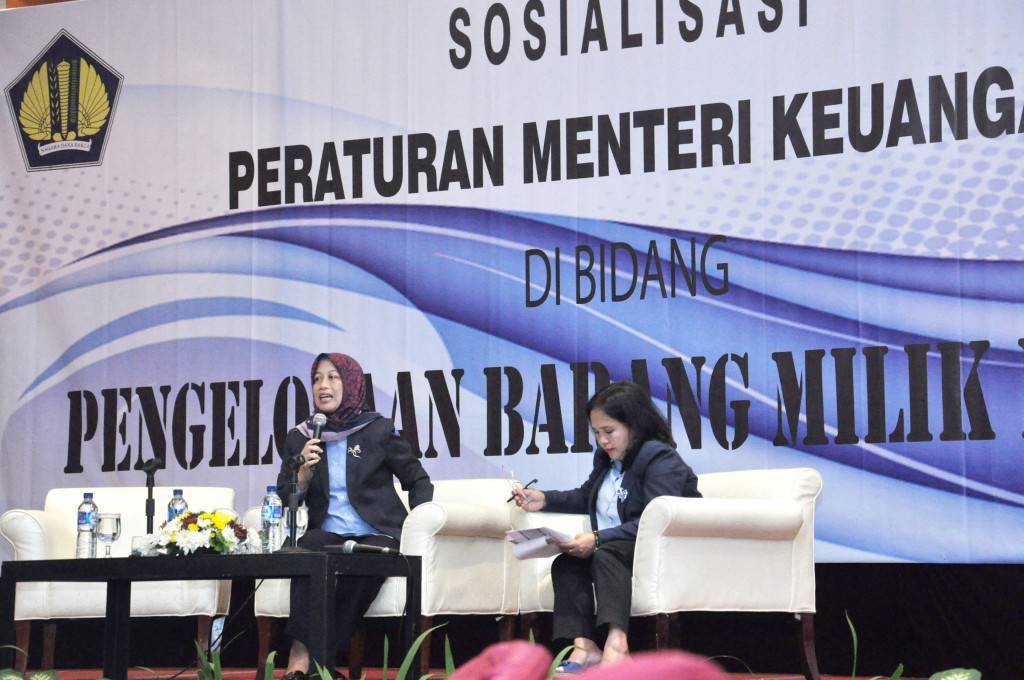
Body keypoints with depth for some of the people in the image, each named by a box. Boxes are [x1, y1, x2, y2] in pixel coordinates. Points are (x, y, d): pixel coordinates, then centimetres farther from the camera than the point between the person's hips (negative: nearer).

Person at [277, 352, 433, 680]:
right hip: (328, 534, 1)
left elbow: (418, 480, 12)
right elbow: (284, 504, 12)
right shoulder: (299, 439, 13)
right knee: (308, 547, -35)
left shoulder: (378, 431, 6)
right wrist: (304, 472, -7)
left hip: (376, 534, -1)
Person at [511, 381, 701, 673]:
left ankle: (616, 643, -54)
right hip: (612, 549, 9)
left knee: (606, 555, -33)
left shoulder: (660, 459, -15)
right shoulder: (607, 459, 14)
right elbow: (586, 497, 33)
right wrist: (545, 499, 16)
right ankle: (584, 646, -30)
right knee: (566, 564, -10)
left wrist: (598, 539, -32)